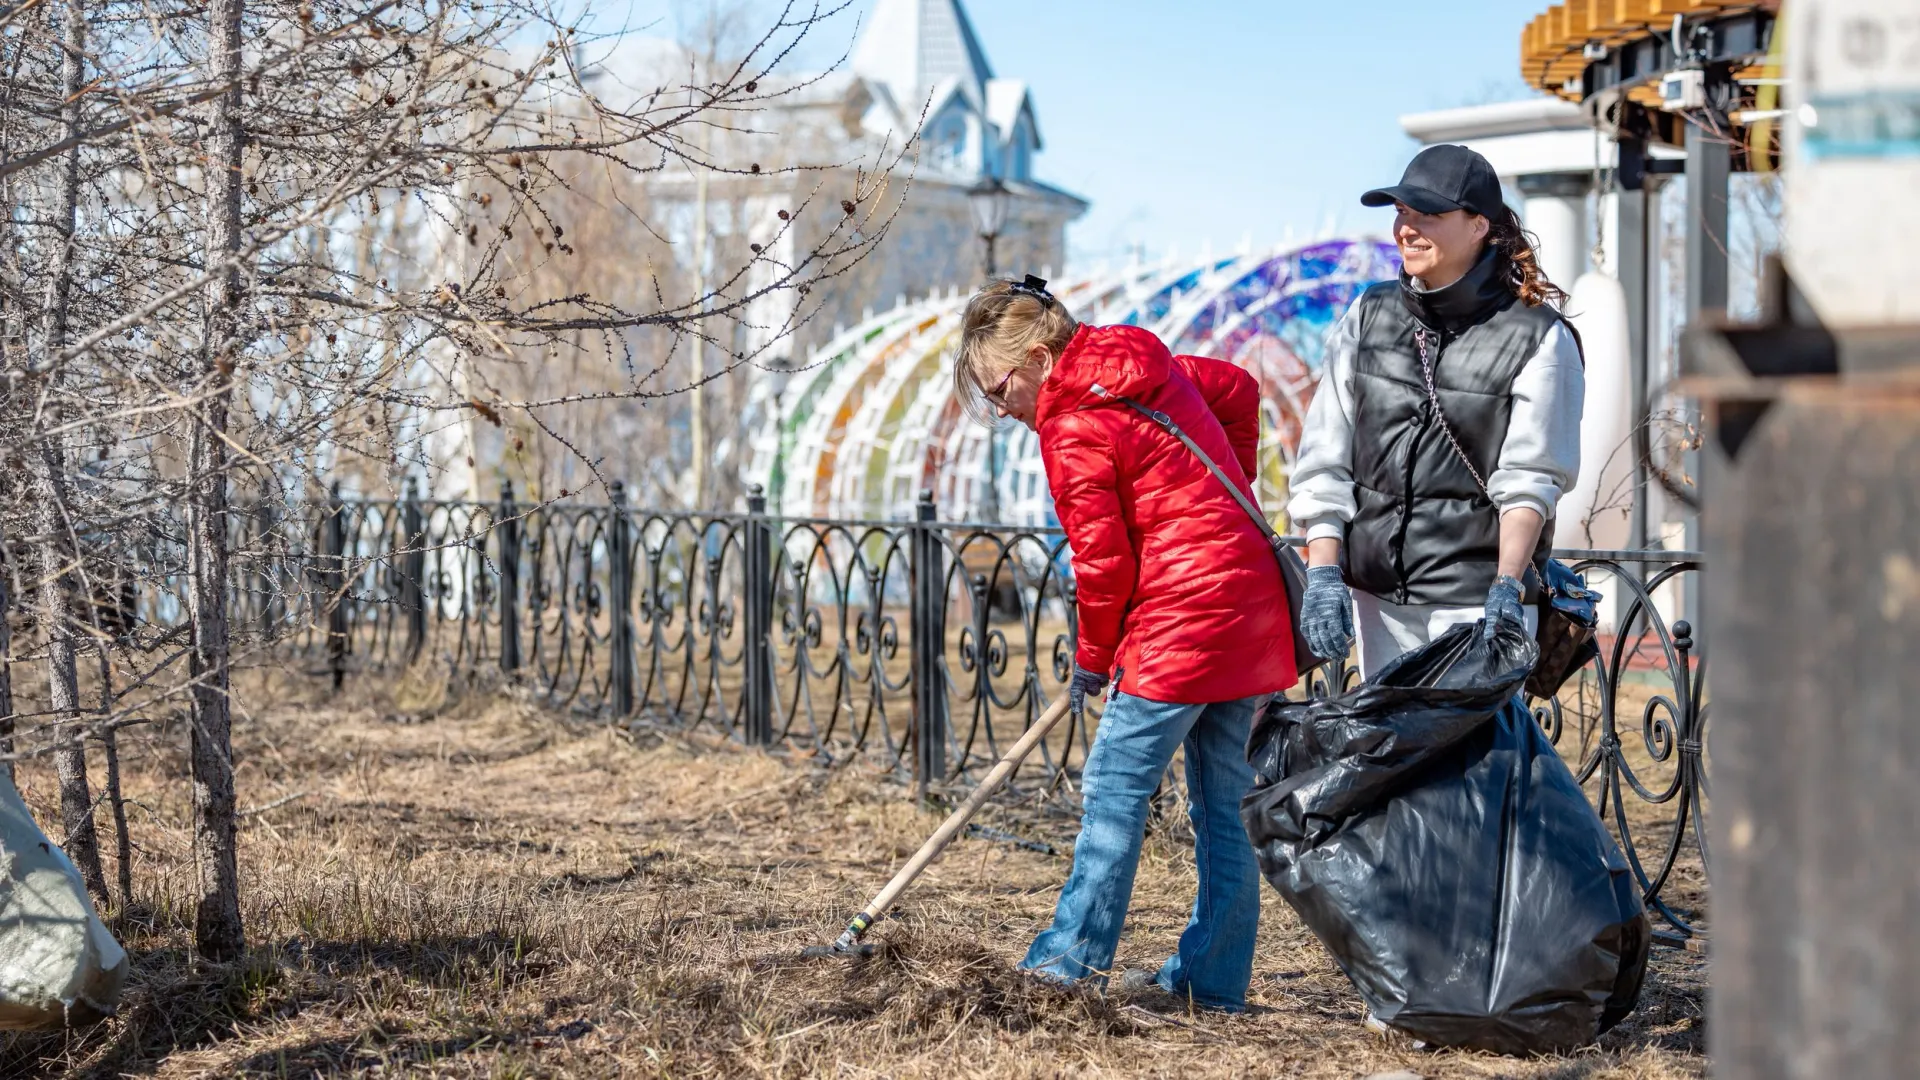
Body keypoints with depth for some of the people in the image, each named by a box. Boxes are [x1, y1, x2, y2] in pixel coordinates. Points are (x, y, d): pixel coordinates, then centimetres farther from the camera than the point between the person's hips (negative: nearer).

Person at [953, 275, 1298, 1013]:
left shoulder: (1073, 431, -12)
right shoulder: (1155, 366, 12)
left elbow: (1103, 560, -12)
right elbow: (1240, 391, 29)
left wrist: (1093, 658, 3)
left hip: (1182, 618, -9)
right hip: (1250, 609, 9)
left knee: (1115, 785, -3)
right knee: (1223, 800, 10)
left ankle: (1074, 956, -2)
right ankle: (1212, 976, 14)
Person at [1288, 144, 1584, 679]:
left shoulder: (1539, 338, -4)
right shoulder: (1368, 318, 8)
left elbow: (1530, 478, -9)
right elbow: (1323, 463, 6)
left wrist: (1507, 585, -21)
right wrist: (1323, 574, -3)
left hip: (1479, 597, -4)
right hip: (1375, 590, 4)